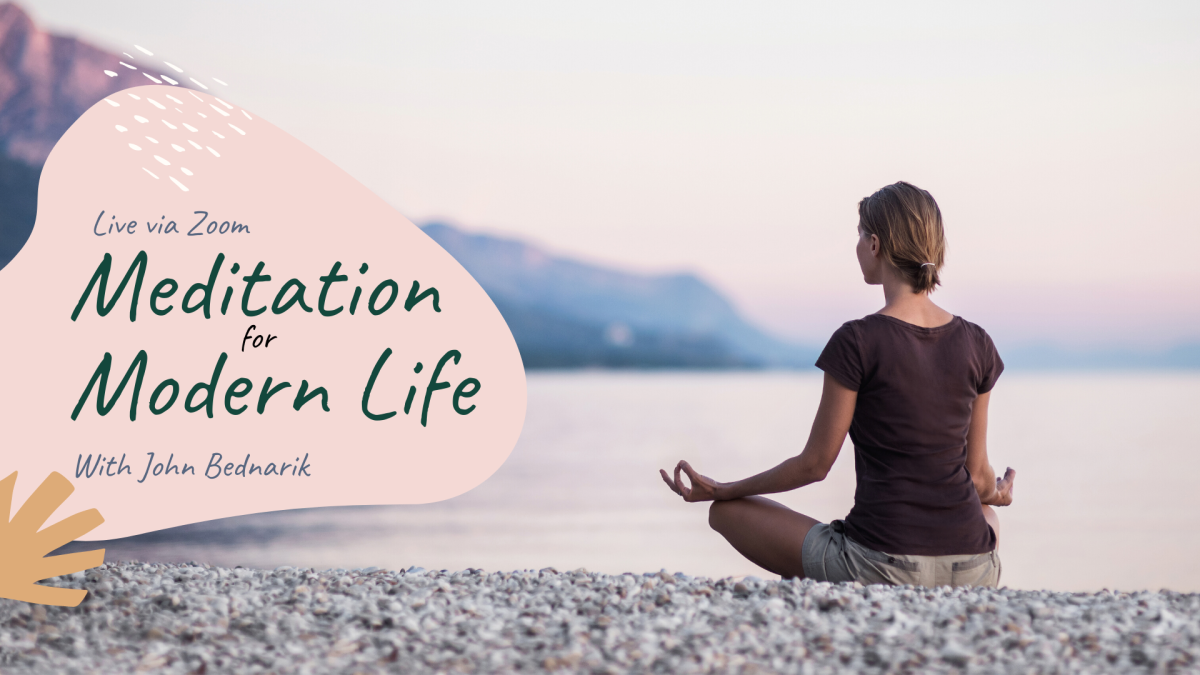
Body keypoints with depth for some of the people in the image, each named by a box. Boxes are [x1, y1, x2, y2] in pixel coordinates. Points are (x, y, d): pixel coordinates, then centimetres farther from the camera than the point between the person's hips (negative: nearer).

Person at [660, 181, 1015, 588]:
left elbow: (815, 464, -4)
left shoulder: (858, 342, -11)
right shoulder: (976, 344, 3)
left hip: (882, 566, -5)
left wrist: (723, 490, 11)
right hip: (972, 573, 5)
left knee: (727, 509, 15)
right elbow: (978, 474, 11)